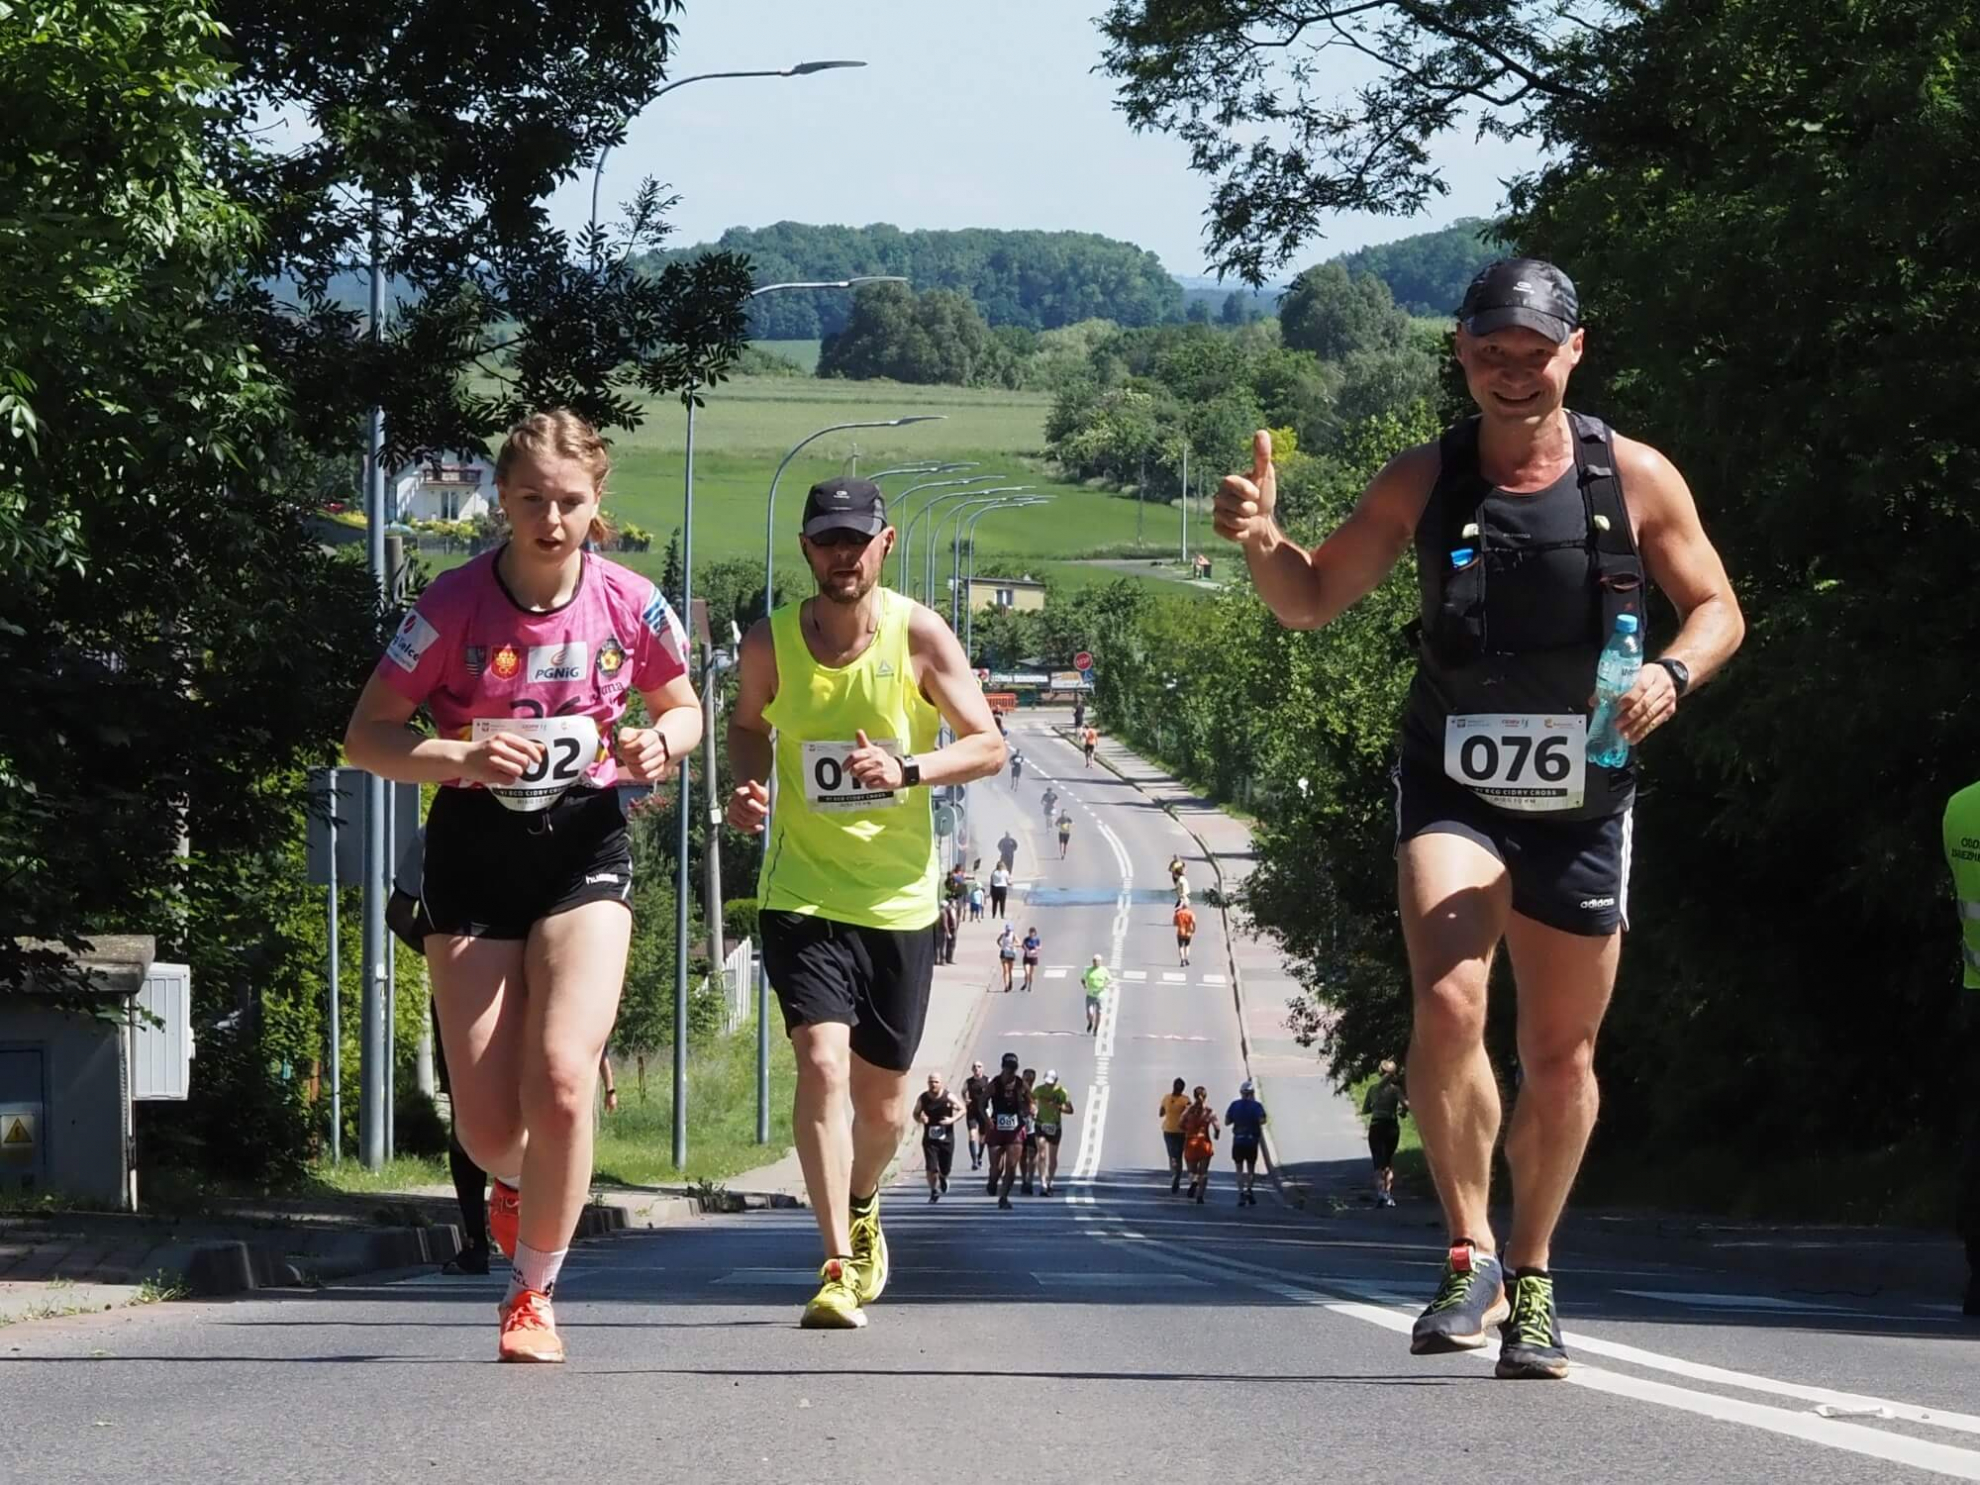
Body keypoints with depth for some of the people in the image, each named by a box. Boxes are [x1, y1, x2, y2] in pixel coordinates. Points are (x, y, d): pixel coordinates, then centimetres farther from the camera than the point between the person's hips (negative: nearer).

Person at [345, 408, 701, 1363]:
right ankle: (516, 1187, 40)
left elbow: (685, 710, 12)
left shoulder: (629, 605, -6)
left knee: (562, 1078, -19)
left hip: (584, 845, 0)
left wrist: (661, 743, -11)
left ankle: (533, 1293, 0)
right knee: (488, 1125, 0)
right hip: (475, 847, 0)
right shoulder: (455, 605, -12)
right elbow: (365, 737, -7)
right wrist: (462, 759, -24)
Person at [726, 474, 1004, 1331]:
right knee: (822, 1064, -21)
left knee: (881, 1100, 12)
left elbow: (989, 746, -7)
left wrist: (907, 769, -24)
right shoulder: (769, 643, -4)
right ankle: (838, 1268, -20)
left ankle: (861, 1209, 45)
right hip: (802, 896, -1)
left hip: (898, 900, 1)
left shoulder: (919, 636, -7)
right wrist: (749, 786, -4)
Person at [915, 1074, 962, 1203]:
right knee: (931, 1168, -12)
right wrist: (920, 1119, -15)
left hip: (946, 1138, 0)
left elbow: (962, 1110, 1)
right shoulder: (923, 1099, -4)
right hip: (929, 1139, 0)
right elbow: (916, 1113, 9)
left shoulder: (948, 1098, -8)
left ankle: (943, 1178, 44)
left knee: (945, 1169, 6)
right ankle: (934, 1191, 11)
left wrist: (952, 1119, -17)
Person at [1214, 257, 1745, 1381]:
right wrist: (1264, 543, -14)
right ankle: (1472, 1257, -12)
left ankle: (1531, 1278, 27)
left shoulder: (1635, 479, -3)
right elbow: (1314, 601, 8)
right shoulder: (1422, 483, -1)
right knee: (1448, 1004, -23)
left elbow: (1717, 609, 6)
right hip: (1453, 791, -1)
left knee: (1562, 1054, 9)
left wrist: (1673, 676, -15)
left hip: (1583, 801, 1)